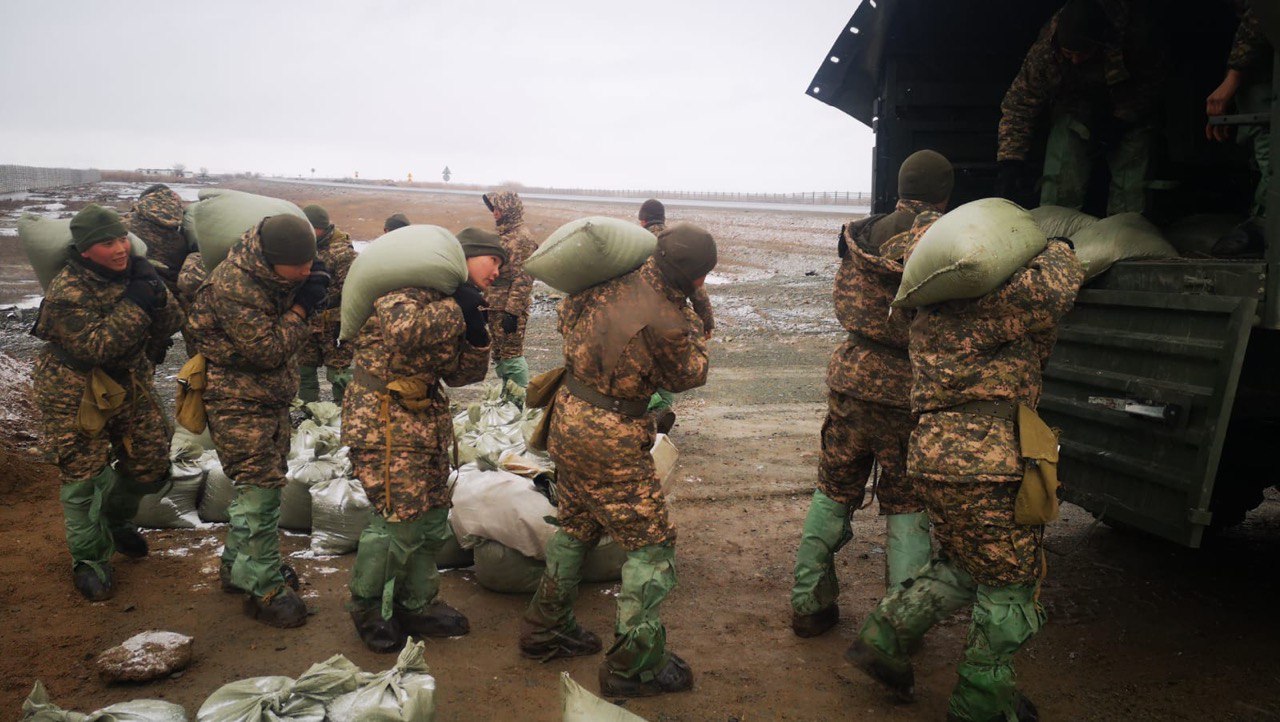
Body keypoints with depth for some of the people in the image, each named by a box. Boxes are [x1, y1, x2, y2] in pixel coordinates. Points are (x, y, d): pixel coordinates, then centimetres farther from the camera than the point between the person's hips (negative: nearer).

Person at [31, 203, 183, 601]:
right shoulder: (65, 294, -23)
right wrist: (135, 306, -33)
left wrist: (159, 301, -26)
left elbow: (168, 327, -6)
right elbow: (97, 346, -30)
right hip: (74, 393, -6)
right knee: (84, 475, 0)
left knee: (150, 463, 10)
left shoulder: (134, 271, -5)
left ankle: (115, 519, 39)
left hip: (130, 381, 6)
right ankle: (89, 559, 17)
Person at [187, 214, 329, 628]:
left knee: (266, 481, 17)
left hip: (273, 398, 9)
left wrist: (315, 286, -9)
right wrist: (302, 307, -22)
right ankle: (263, 589, 0)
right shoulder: (234, 288, -27)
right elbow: (269, 350, -26)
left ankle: (238, 564, 33)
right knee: (259, 487, -9)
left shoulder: (280, 271, -2)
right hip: (239, 402, -9)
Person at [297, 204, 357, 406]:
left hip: (333, 322, -7)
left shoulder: (342, 251, -12)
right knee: (304, 367, 15)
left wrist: (345, 323, -18)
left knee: (338, 370, -1)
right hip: (307, 320, 7)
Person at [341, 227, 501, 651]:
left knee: (433, 516, 12)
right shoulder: (415, 285, -12)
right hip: (383, 419, -9)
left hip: (426, 420, 10)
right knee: (400, 518, -8)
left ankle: (415, 604, 29)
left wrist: (477, 335, -6)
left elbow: (459, 374, 12)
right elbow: (403, 332, -33)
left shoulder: (455, 302, 16)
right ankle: (368, 609, 15)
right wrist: (457, 309, -20)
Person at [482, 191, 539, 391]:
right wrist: (487, 303, 21)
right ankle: (506, 391, 27)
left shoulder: (522, 239, -15)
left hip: (509, 309, -10)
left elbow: (522, 280, -21)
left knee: (511, 354, -5)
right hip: (495, 307, 10)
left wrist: (512, 312, -24)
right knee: (499, 354, 16)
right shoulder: (504, 235, 15)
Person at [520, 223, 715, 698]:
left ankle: (545, 629, 39)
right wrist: (691, 321, 5)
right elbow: (689, 376, -3)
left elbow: (566, 316, 15)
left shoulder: (615, 278, -3)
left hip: (568, 418, 8)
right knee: (651, 544, 5)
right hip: (610, 439, -8)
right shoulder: (667, 321, -24)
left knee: (577, 526, 25)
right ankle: (633, 666, 12)